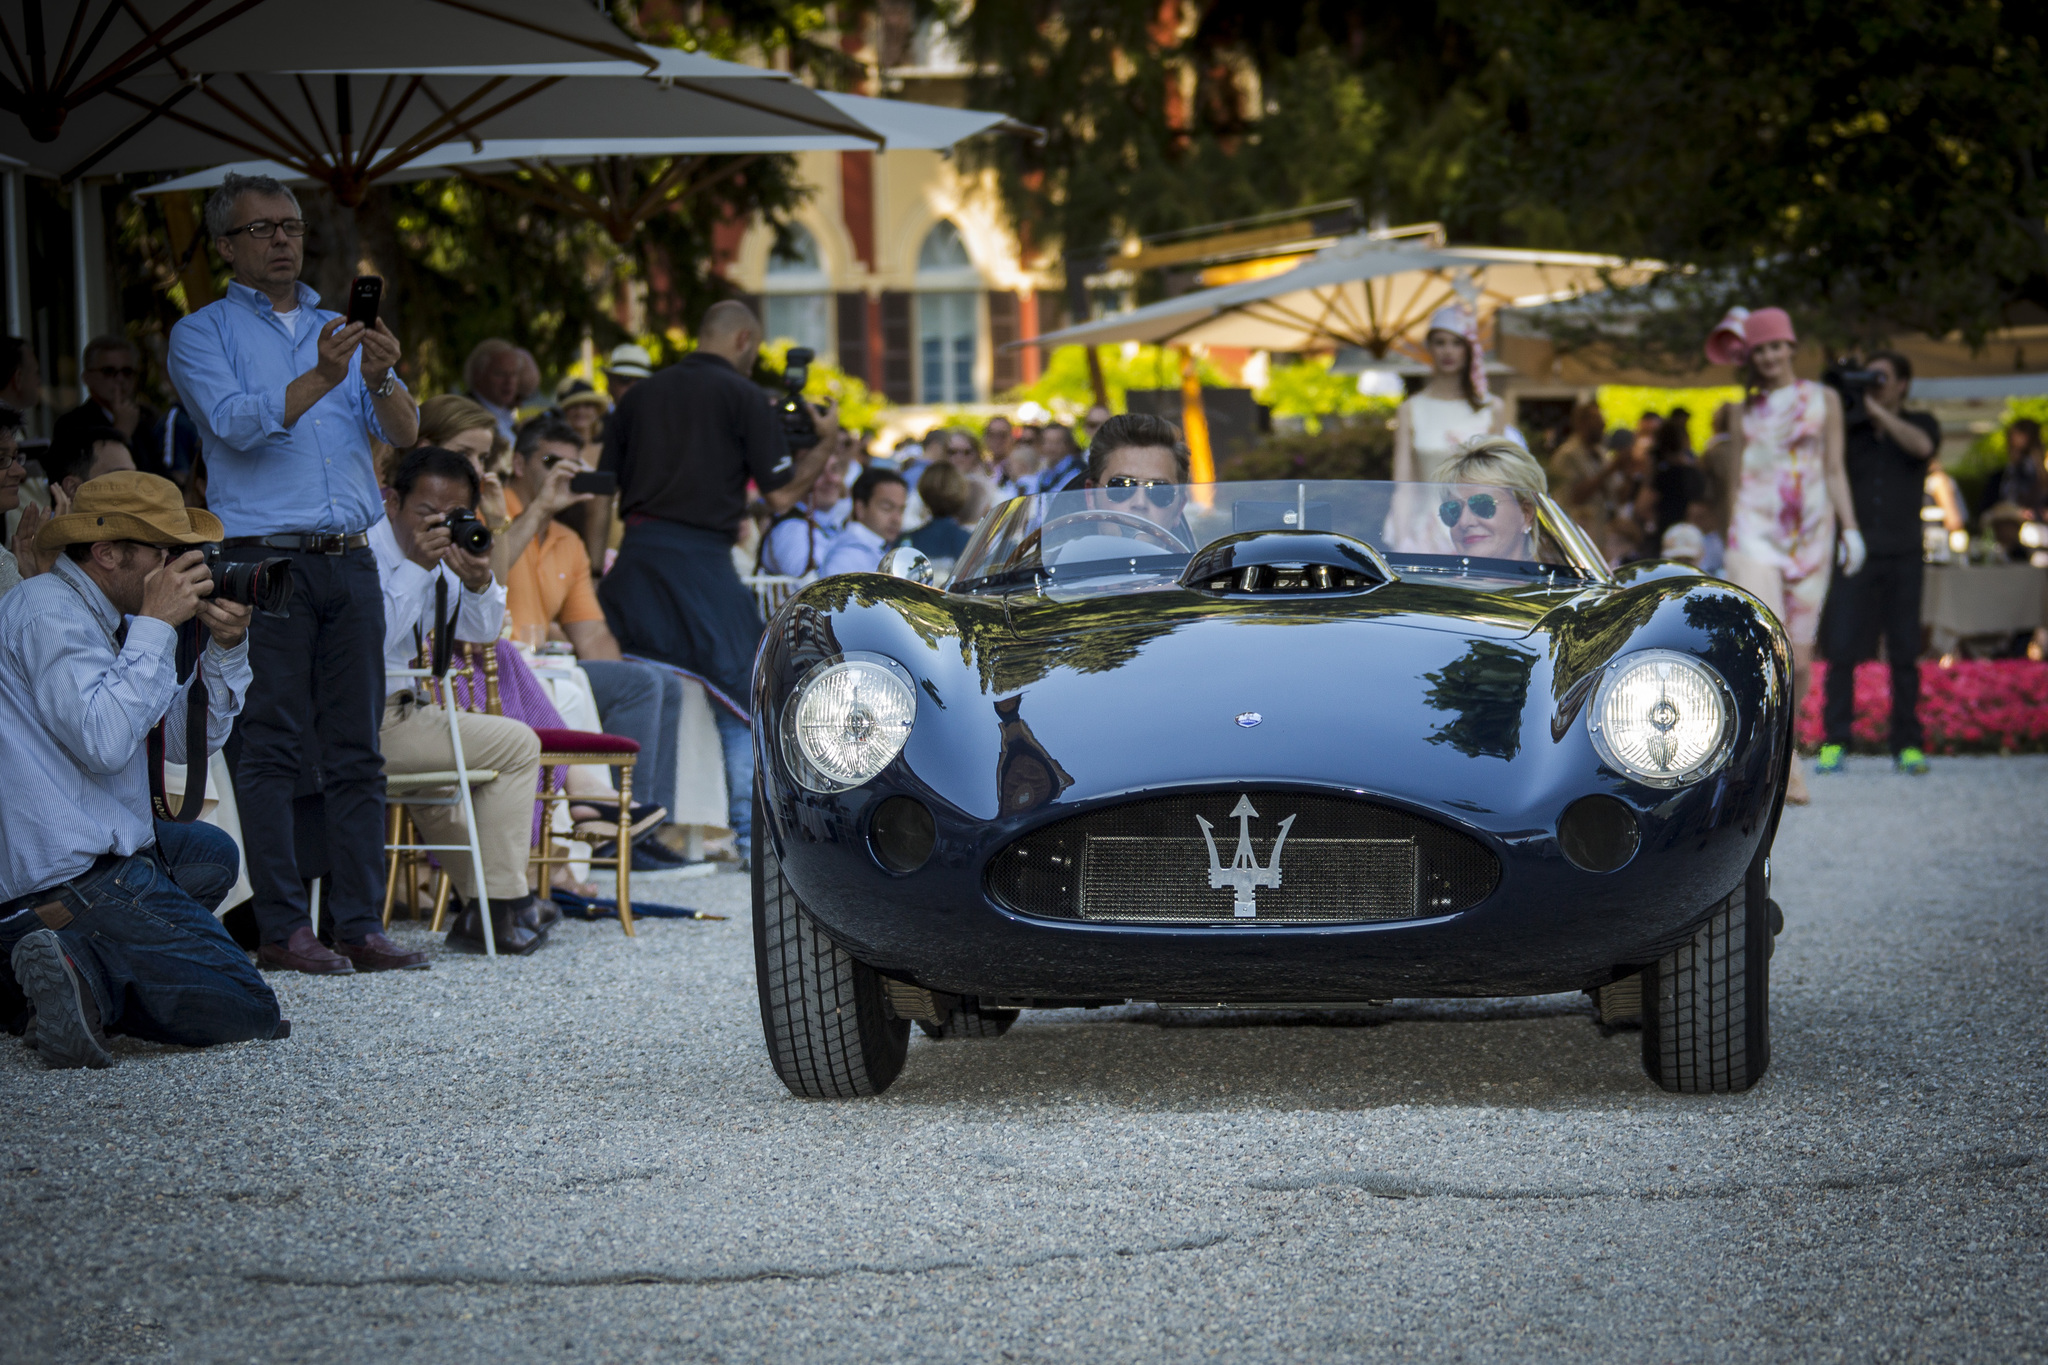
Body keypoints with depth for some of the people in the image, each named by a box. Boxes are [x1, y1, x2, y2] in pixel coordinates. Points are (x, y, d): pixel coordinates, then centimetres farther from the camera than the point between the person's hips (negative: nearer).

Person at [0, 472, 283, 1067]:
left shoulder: (101, 616, 17)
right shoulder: (48, 611, -13)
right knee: (249, 1013, -6)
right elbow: (103, 742, -26)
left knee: (210, 853, 35)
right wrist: (156, 625, -17)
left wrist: (225, 648, 3)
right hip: (77, 879, -10)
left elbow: (186, 741, 17)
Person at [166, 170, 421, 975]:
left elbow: (404, 433, 8)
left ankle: (359, 923, 3)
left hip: (349, 561, 5)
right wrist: (319, 380, -25)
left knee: (356, 750, 2)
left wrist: (379, 380, -14)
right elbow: (237, 423, -12)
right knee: (273, 749, -7)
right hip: (265, 561, -4)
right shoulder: (203, 335, 6)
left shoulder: (340, 330, 20)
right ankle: (281, 929, -6)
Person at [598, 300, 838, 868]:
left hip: (635, 551, 5)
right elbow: (780, 496, -4)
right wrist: (824, 445, 12)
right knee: (743, 694, 4)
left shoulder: (640, 395, 14)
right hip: (699, 555, -5)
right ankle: (751, 831, 0)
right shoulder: (743, 397, 0)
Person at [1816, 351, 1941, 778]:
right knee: (1841, 650, -8)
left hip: (1902, 554, 0)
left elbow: (1921, 446, -11)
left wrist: (1877, 409, -11)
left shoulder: (1919, 424, 11)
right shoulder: (1849, 429, 13)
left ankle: (1907, 745, 5)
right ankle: (1834, 743, -6)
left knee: (1904, 654, 0)